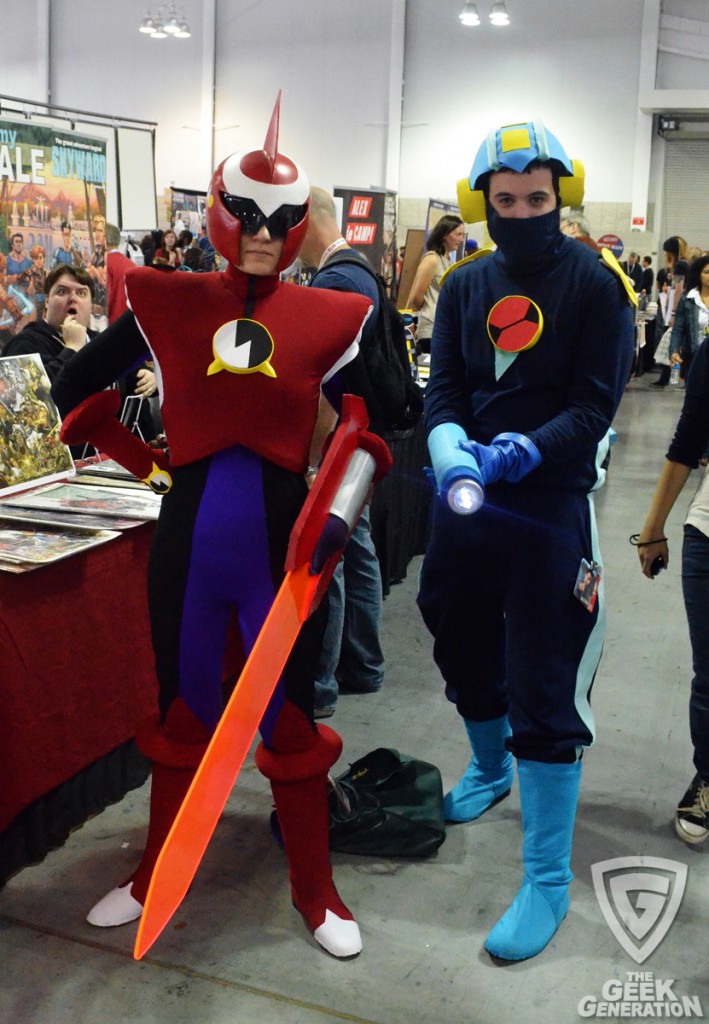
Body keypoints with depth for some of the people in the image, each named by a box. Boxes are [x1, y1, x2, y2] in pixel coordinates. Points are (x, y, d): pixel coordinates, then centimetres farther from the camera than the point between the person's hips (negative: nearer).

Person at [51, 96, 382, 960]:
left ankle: (314, 890, 28)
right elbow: (73, 391, 10)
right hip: (187, 541, 1)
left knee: (289, 717, 10)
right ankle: (155, 874, 37)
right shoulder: (166, 305, 0)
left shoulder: (327, 318, -1)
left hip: (282, 543, -1)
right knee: (181, 710, 16)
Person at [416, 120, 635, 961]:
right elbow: (442, 390, 0)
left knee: (543, 687, -5)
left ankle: (547, 878, 7)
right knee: (464, 648, 20)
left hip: (551, 502, -5)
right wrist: (454, 452, -21)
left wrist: (529, 450, -28)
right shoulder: (465, 286, 8)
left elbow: (595, 403, -11)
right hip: (465, 499, 6)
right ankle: (489, 768, 50)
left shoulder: (596, 283, -5)